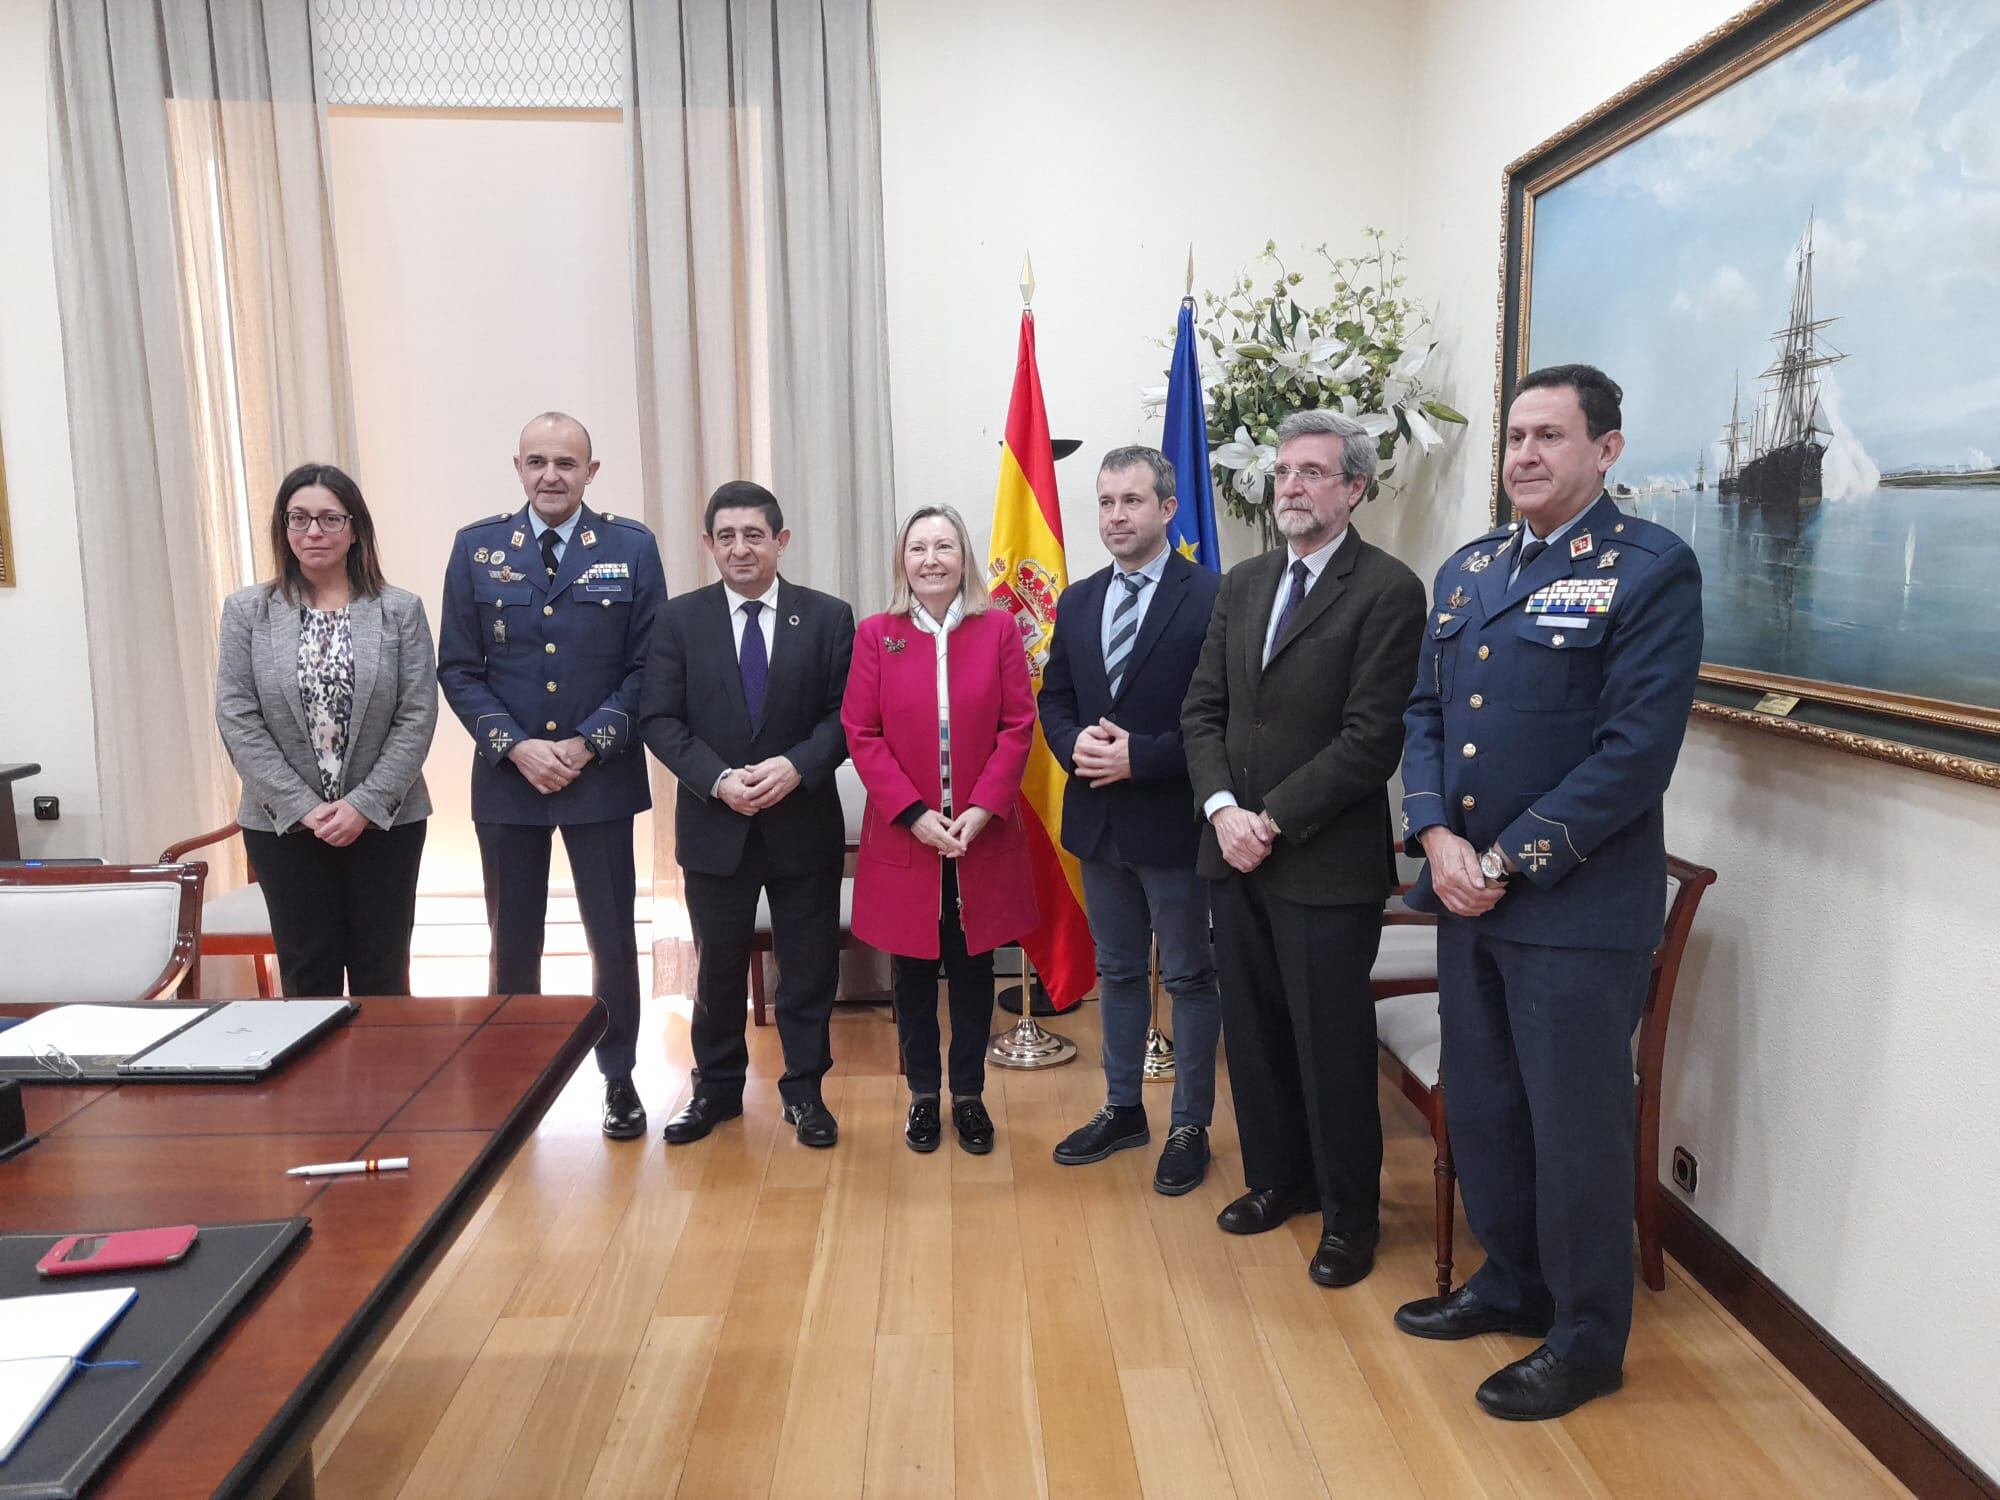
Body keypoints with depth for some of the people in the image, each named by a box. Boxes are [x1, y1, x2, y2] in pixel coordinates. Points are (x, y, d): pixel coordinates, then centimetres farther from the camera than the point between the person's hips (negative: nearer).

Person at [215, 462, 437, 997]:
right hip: (283, 824, 1)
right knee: (307, 975, 9)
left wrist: (365, 803, -13)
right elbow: (237, 719, -2)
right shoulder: (247, 610, 2)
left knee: (382, 974, 8)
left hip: (385, 821, 0)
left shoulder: (401, 610, 0)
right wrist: (302, 806, -11)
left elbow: (417, 717, -5)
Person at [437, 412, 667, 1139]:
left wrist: (589, 743, -12)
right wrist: (516, 747, -11)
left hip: (601, 775, -1)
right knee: (513, 944, 11)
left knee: (612, 940, 8)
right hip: (507, 776, 1)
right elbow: (458, 669, 1)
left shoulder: (631, 547, -1)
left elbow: (648, 664, -3)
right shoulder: (475, 547, 2)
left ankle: (619, 1078, 25)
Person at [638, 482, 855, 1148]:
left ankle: (804, 1090, 25)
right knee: (718, 966, 14)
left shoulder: (828, 617, 0)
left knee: (809, 965, 9)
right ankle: (717, 1088, 31)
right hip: (714, 825, 1)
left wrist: (796, 766, -19)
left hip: (804, 823, 0)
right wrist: (718, 779, -17)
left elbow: (846, 714, -3)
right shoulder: (679, 619, 1)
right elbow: (658, 719, -3)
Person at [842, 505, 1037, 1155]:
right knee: (913, 973, 10)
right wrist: (914, 814, -12)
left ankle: (969, 1095, 26)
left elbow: (1018, 726, -2)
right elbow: (861, 734, -4)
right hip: (904, 836, 0)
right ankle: (923, 1095, 26)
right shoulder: (875, 634, 0)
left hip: (983, 837, 0)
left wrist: (982, 810, -12)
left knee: (973, 971, 11)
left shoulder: (998, 628, 1)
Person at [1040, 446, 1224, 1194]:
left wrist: (1139, 757, -21)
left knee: (1190, 977, 8)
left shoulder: (1210, 598, -11)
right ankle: (1122, 1109, 34)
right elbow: (1053, 701, 11)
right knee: (1118, 971, 18)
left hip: (1173, 821, -6)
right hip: (1098, 819, 6)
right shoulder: (1077, 601, 9)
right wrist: (1076, 743, -11)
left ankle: (1191, 1126, 23)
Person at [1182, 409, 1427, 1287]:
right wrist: (1223, 808, -7)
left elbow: (1371, 738, -15)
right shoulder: (1242, 585, 11)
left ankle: (1349, 1215, 24)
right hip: (1236, 852, 6)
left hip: (1327, 862, -6)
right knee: (1253, 1032, 16)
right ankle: (1276, 1177, 36)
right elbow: (1202, 709, 9)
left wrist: (1273, 820, -16)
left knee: (1332, 1046, 5)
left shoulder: (1387, 590, -9)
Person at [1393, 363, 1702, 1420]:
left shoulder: (1652, 568, -10)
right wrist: (1437, 836, -6)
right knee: (1479, 1107, 18)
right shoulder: (1466, 570, 11)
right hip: (1465, 892, 6)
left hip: (1577, 906, -6)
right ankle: (1511, 1283, 40)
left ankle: (1586, 1340, 29)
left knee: (1575, 1128, 7)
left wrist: (1507, 861, -16)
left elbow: (1637, 750, -16)